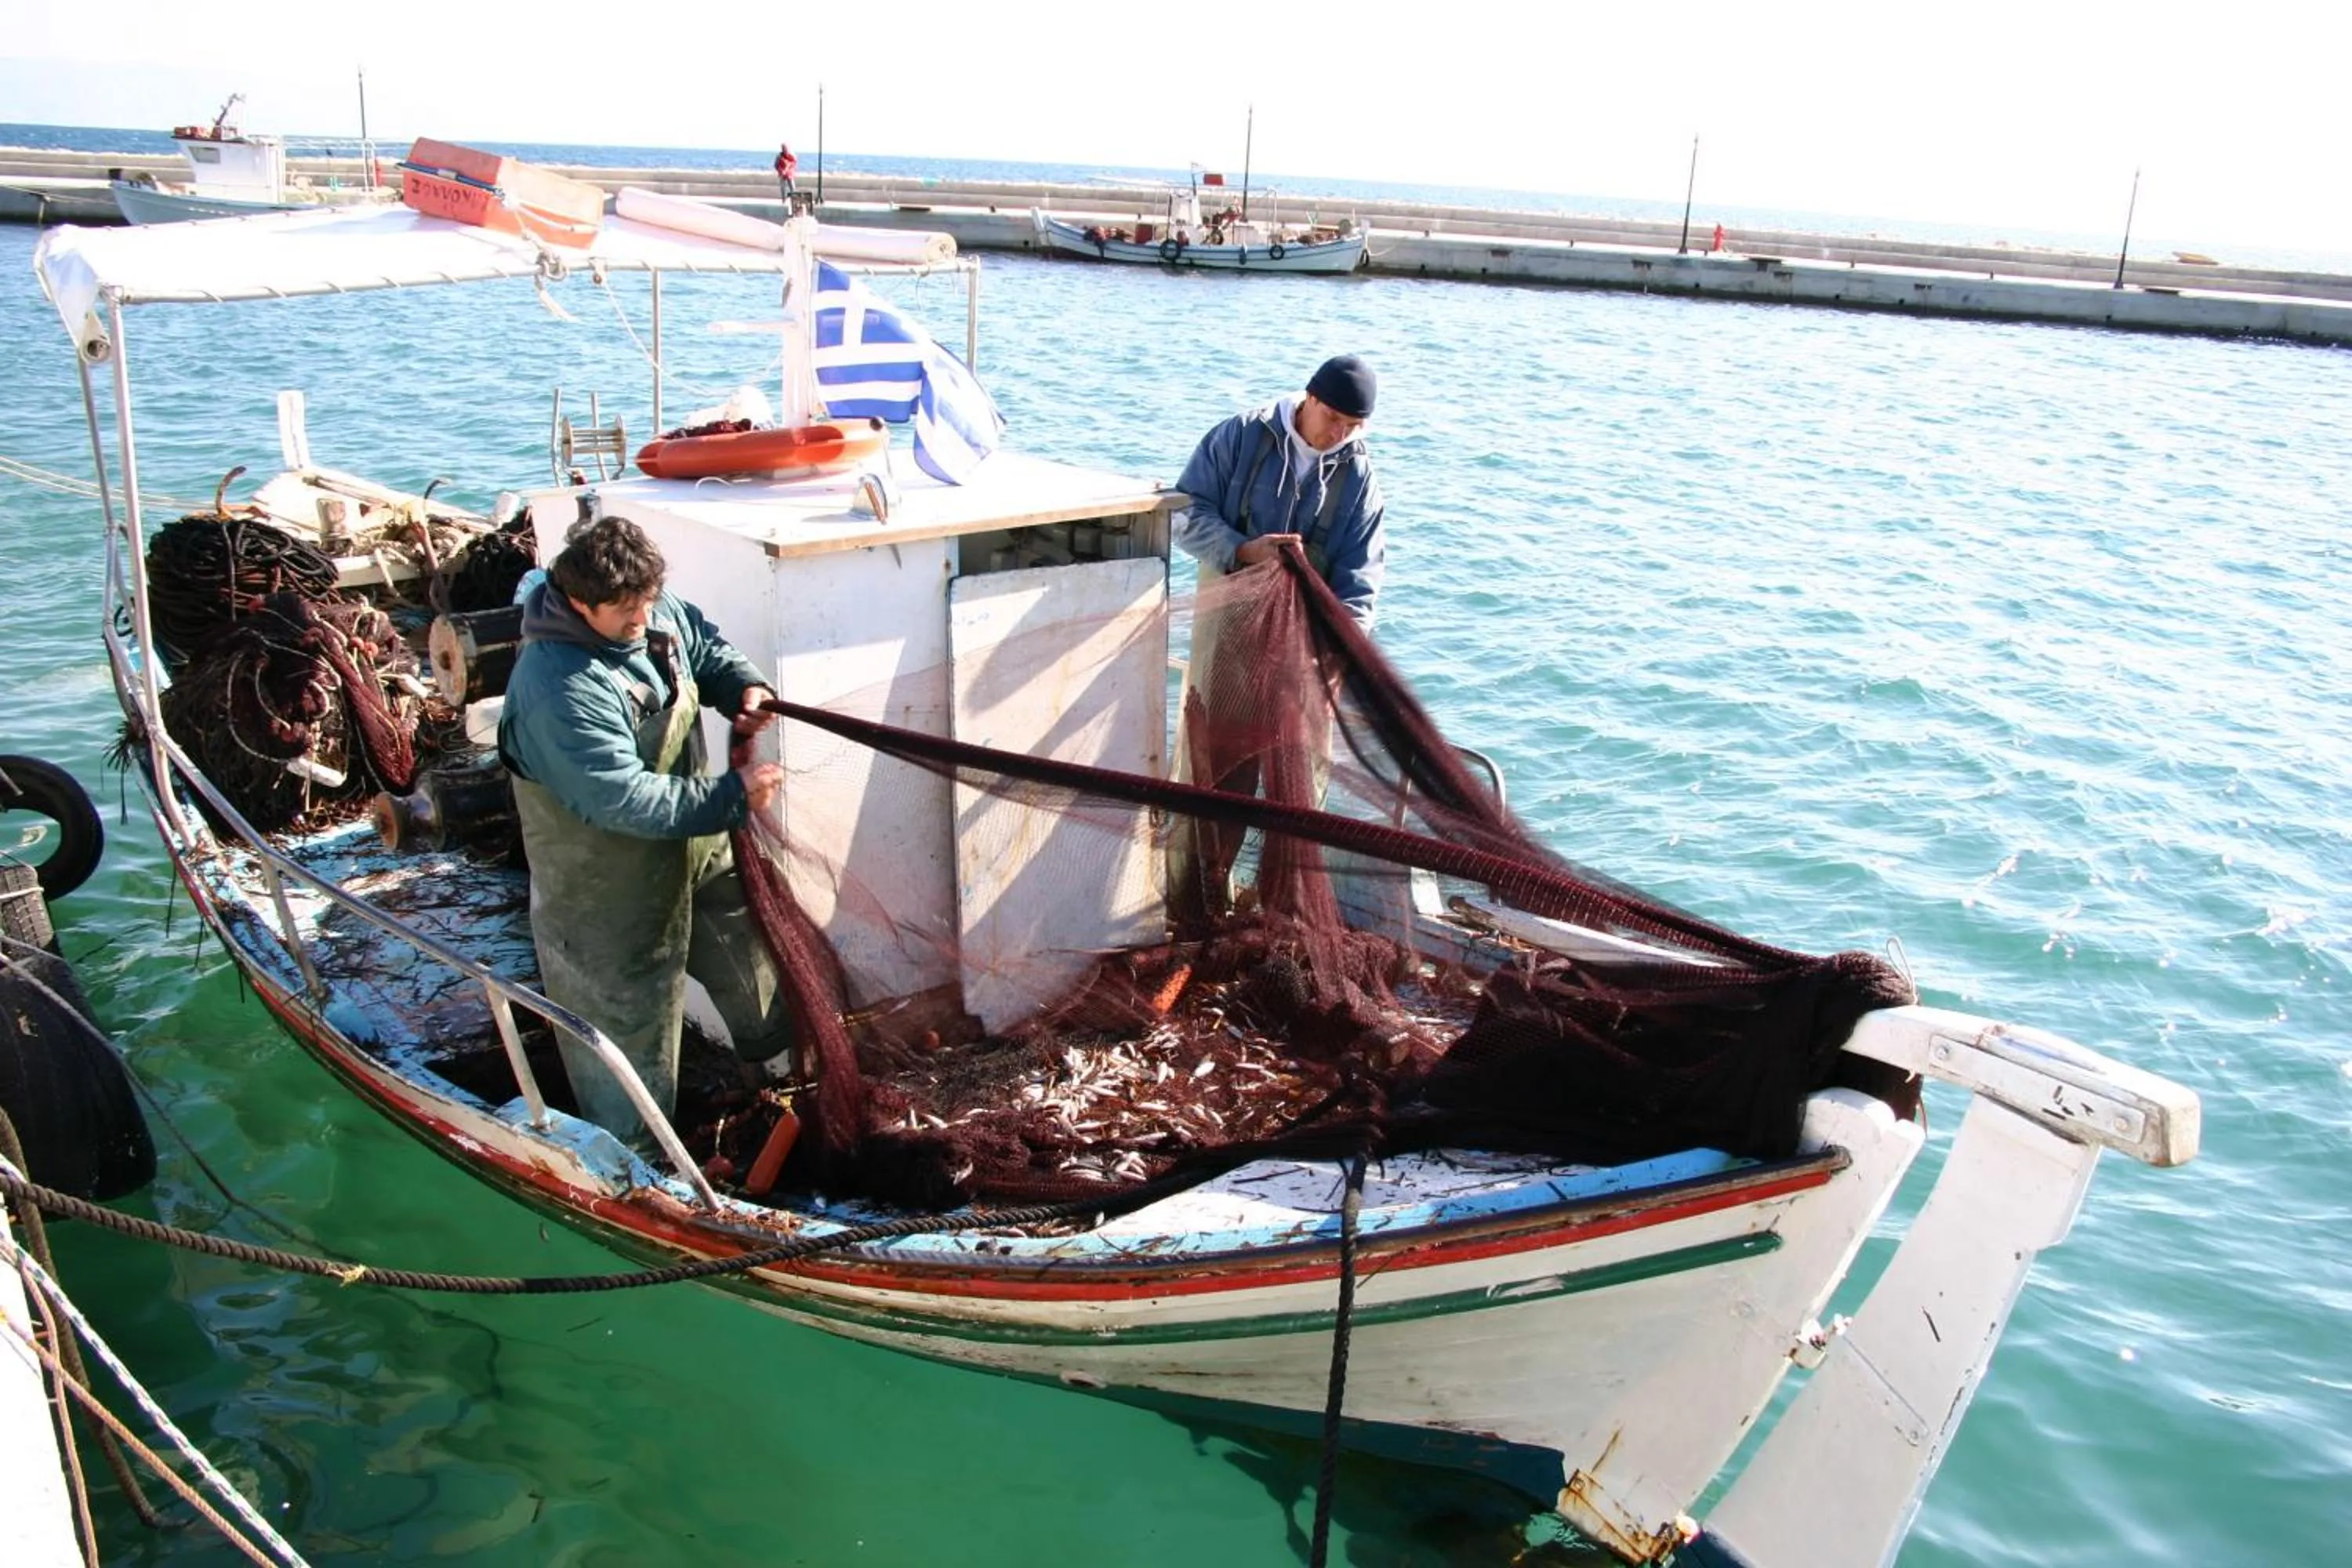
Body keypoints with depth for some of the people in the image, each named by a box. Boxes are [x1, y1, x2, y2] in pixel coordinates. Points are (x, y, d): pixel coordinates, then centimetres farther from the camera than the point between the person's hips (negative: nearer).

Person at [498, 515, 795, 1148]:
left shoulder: (661, 615, -10)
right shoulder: (558, 690, -34)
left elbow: (707, 648, 13)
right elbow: (625, 799, -35)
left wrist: (745, 688, -9)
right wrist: (734, 795, -31)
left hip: (696, 847, 8)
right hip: (608, 887, -8)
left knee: (747, 946, 26)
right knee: (627, 1011, 7)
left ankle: (781, 1048, 53)